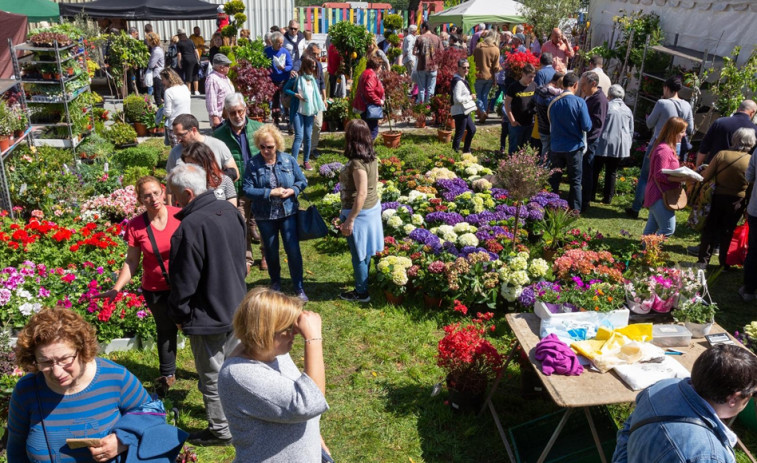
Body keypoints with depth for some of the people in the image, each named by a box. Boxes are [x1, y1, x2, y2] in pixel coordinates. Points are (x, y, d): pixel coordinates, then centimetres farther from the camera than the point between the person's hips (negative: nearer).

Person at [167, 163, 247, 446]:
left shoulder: (190, 226, -27)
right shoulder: (230, 212, -2)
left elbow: (184, 280, -20)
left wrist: (179, 314, -3)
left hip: (206, 317, -8)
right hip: (236, 307, 8)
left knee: (212, 377, 10)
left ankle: (220, 430, 26)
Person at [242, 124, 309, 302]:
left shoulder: (288, 160, -4)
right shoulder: (252, 164, -9)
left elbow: (302, 181, 3)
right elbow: (247, 189, -13)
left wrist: (292, 190, -17)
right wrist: (270, 192, -21)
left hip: (288, 212, 0)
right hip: (264, 215, 0)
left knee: (293, 249, -3)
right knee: (271, 251, 15)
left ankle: (298, 287, 12)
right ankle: (275, 282, 39)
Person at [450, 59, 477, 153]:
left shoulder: (463, 80, 12)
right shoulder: (458, 82, -20)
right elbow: (457, 99, -26)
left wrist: (470, 97, 8)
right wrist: (470, 97, -16)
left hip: (465, 111, 11)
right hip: (460, 112, -11)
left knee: (472, 129, 22)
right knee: (459, 134, -5)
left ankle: (466, 150, 34)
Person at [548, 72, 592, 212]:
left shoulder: (553, 102, -4)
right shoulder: (579, 102, -15)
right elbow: (587, 126, -14)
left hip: (556, 147, 3)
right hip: (574, 147, -3)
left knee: (554, 178, 18)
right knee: (575, 180, 9)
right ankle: (575, 209, 13)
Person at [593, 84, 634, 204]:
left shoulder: (606, 106, -5)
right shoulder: (628, 110, 6)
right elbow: (631, 131, 12)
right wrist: (628, 145, 22)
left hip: (604, 144, -3)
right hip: (621, 146, 3)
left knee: (596, 170, 8)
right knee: (612, 172, 9)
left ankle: (591, 194, 9)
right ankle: (608, 198, 10)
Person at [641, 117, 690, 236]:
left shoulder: (668, 148, 15)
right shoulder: (664, 150, -18)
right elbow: (659, 175, -21)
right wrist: (680, 178, -26)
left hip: (658, 195, 11)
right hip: (660, 196, -11)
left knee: (652, 227, 14)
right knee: (668, 228, -10)